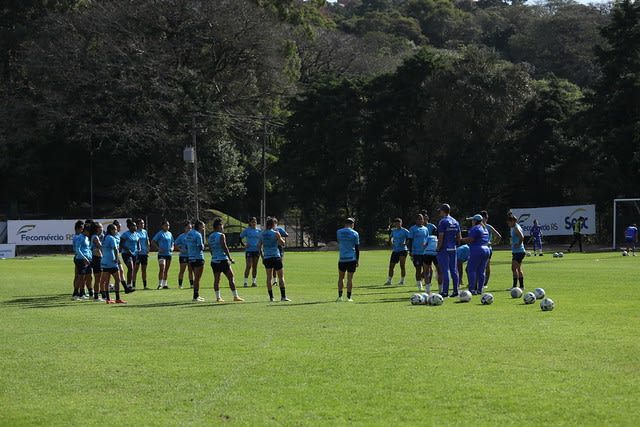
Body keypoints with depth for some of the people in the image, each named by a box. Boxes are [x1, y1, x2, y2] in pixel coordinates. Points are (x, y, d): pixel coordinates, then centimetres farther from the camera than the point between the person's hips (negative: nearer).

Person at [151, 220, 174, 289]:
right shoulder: (160, 233, -5)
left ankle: (165, 284, 15)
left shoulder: (170, 234, 13)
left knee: (166, 270, 9)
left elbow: (172, 243, 24)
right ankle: (160, 284, -10)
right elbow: (152, 242, -7)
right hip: (162, 254, -6)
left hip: (169, 254, 6)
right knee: (162, 269, -14)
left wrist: (172, 248, 3)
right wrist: (158, 248, -15)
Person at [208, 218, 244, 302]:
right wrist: (230, 258, -11)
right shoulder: (221, 235, -9)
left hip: (214, 260, 7)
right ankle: (235, 296, 0)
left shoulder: (210, 236, 12)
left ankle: (218, 297, 5)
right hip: (223, 260, -7)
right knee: (231, 278, 0)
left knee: (216, 279, 6)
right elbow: (225, 248, -14)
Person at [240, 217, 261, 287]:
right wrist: (244, 245, -10)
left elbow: (261, 239, 20)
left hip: (256, 250, 4)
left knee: (255, 266, 6)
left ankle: (254, 282, 13)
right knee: (248, 266, -10)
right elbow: (240, 238, 3)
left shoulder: (259, 231, 9)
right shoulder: (246, 230, -2)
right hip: (249, 250, -4)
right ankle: (245, 282, -6)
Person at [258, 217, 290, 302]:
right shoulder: (275, 233, -8)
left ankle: (271, 297, 7)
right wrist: (281, 238, 15)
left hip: (266, 257, 4)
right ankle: (283, 296, -4)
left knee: (269, 277, 8)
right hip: (275, 257, -4)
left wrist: (262, 257, 17)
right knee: (281, 277, 2)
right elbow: (282, 243, -3)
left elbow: (259, 246, 8)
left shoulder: (262, 234, 5)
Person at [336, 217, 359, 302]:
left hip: (342, 258, 2)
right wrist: (357, 260, 5)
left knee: (341, 277, 12)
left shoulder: (339, 232, 3)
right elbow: (357, 247, -1)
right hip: (352, 258, -2)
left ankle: (340, 296, 7)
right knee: (350, 278, 0)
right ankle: (348, 297, -1)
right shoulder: (355, 233, -3)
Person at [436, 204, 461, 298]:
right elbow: (459, 238, 11)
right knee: (454, 270, 10)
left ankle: (445, 292, -7)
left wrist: (438, 248, -6)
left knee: (445, 271, -6)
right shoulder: (456, 222, 11)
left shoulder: (443, 222, -11)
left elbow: (441, 237, -15)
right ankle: (455, 291, 11)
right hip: (453, 249, 7)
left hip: (444, 249, -7)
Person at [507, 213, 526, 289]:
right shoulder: (513, 228, 14)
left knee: (514, 268, -13)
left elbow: (522, 237, -27)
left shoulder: (516, 228, -15)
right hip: (515, 251, 11)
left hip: (518, 251, -11)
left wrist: (518, 244, -17)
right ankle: (522, 285, 19)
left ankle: (515, 286, -16)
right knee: (518, 269, 14)